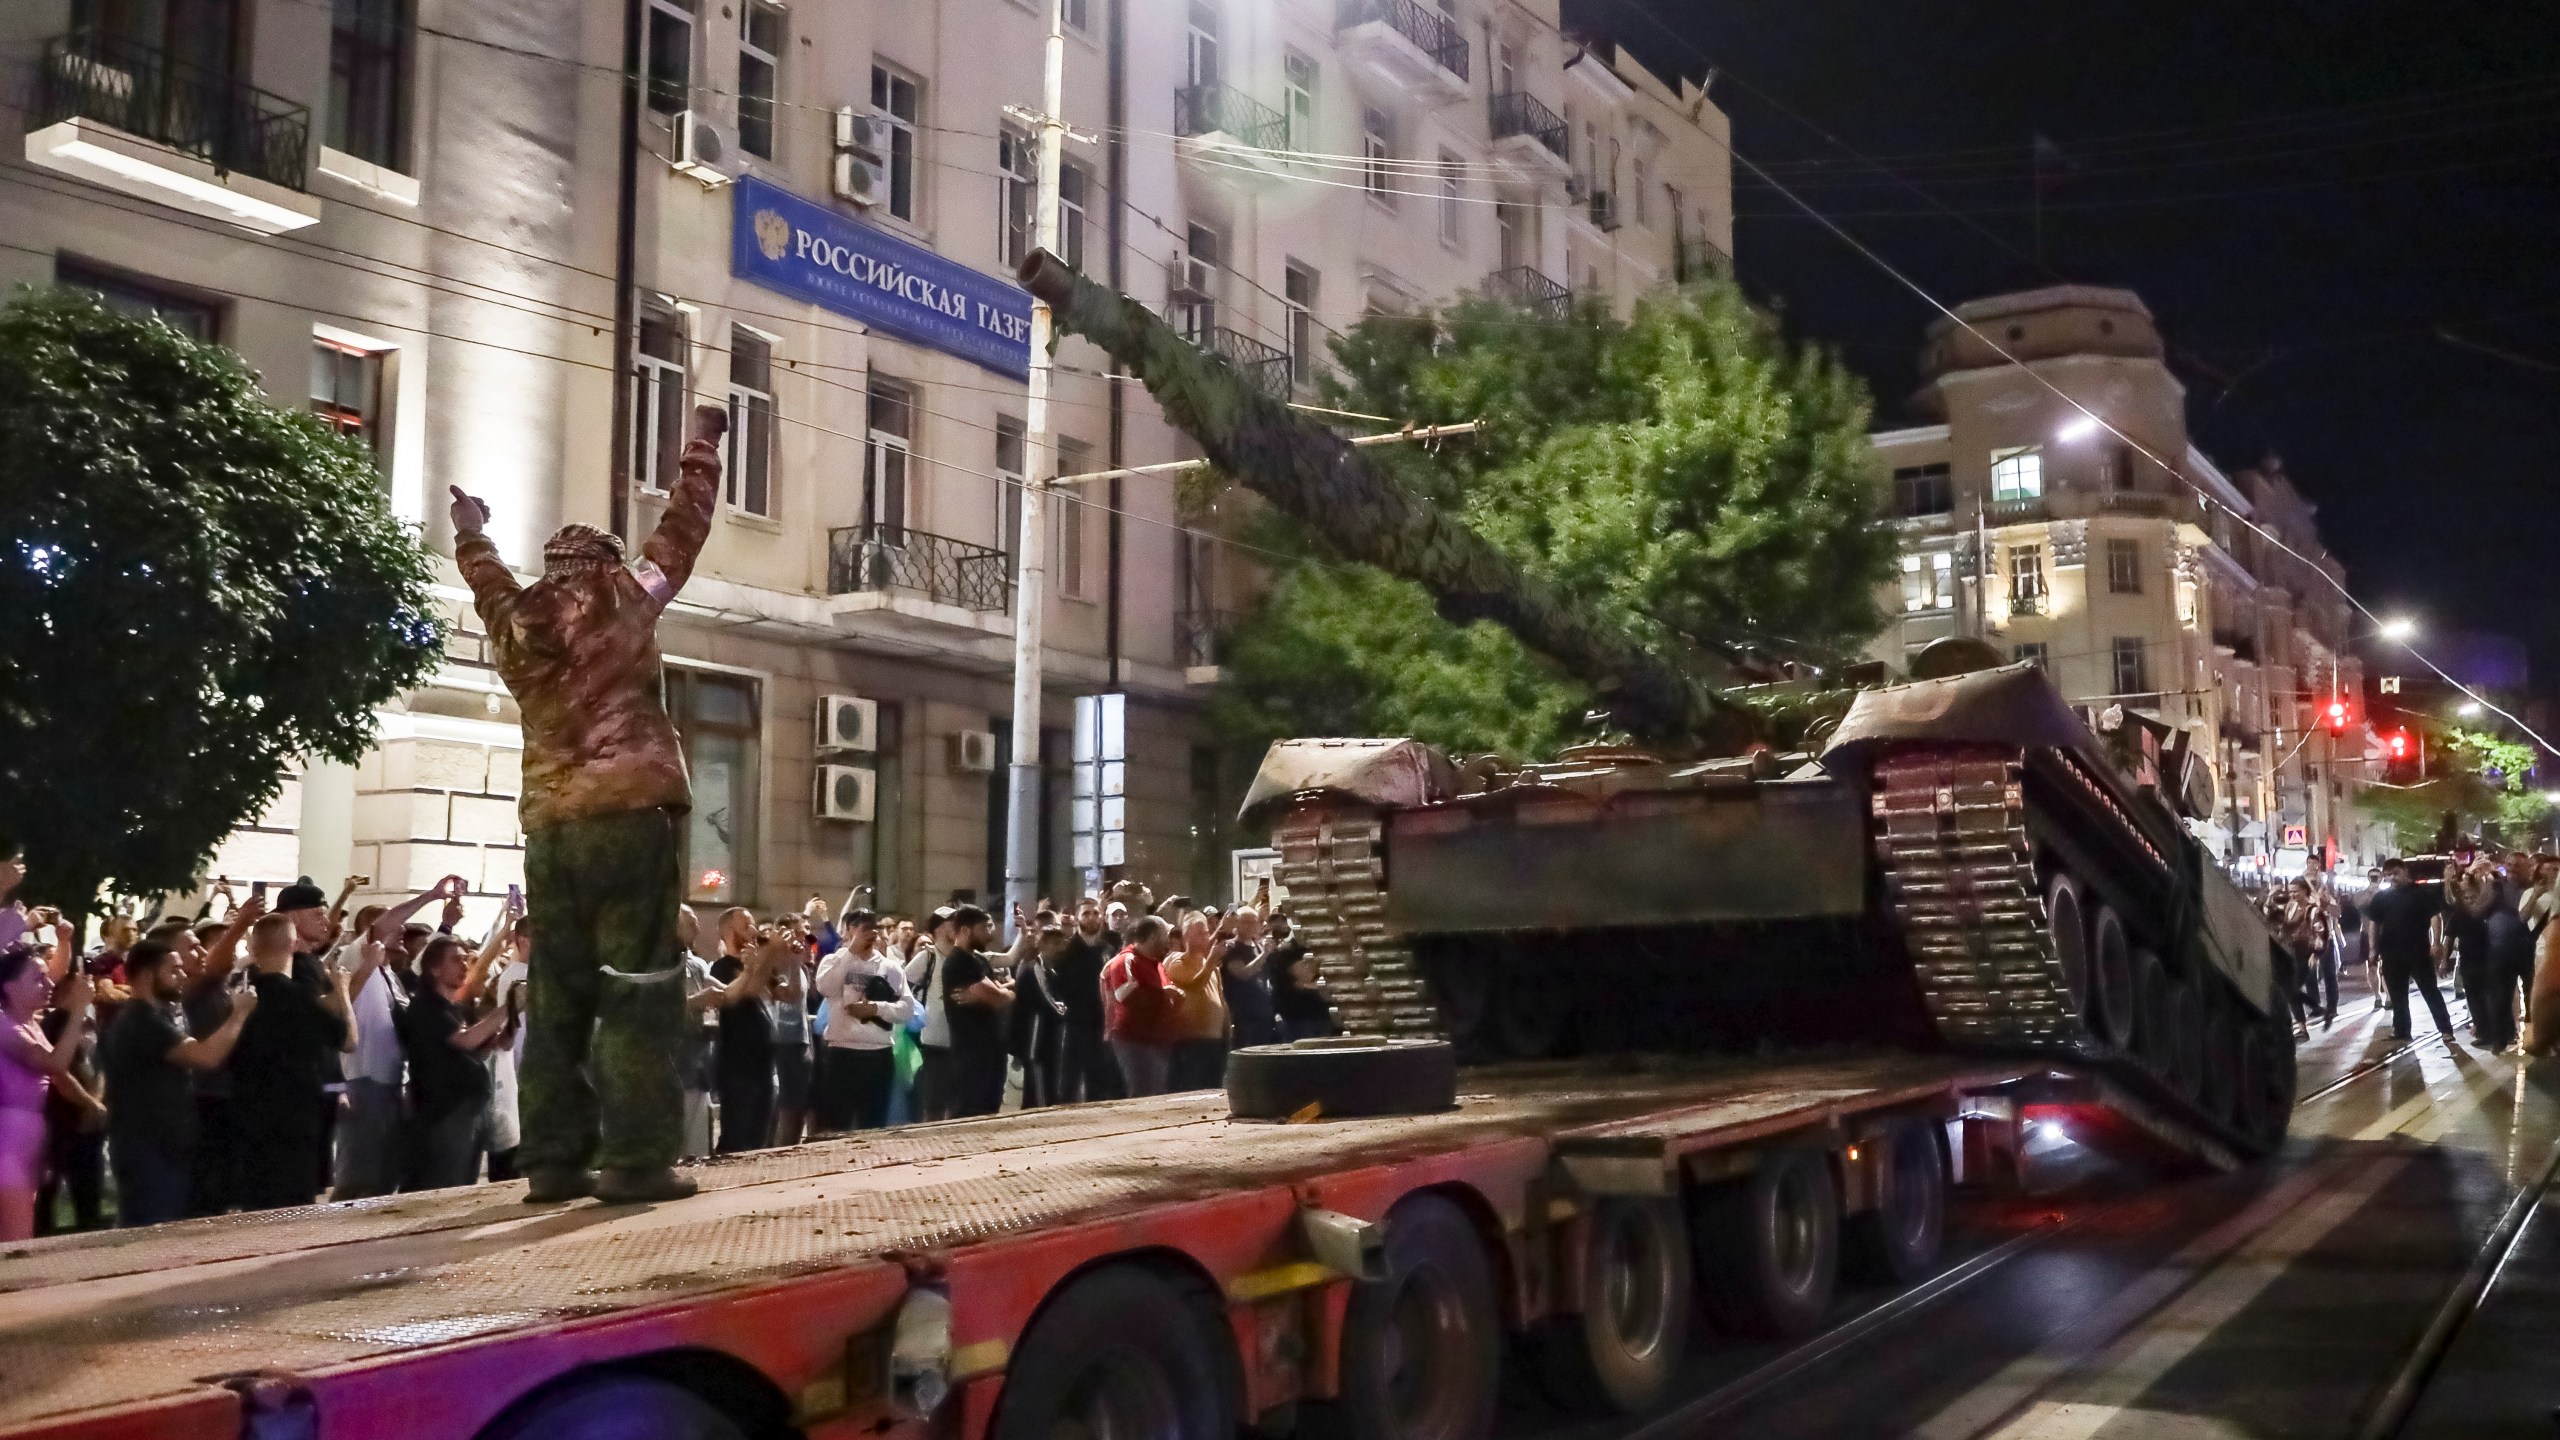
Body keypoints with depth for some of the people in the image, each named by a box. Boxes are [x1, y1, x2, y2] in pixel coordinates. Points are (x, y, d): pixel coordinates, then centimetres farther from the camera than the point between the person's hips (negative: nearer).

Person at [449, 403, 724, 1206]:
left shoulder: (515, 624, 14)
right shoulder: (625, 602, 3)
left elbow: (489, 581, 35)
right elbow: (681, 530, 10)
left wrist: (470, 534, 54)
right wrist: (703, 445, 22)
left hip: (550, 828, 5)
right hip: (630, 816, -5)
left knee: (555, 997, 8)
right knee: (639, 991, -5)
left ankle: (553, 1162, 10)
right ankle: (636, 1162, -9)